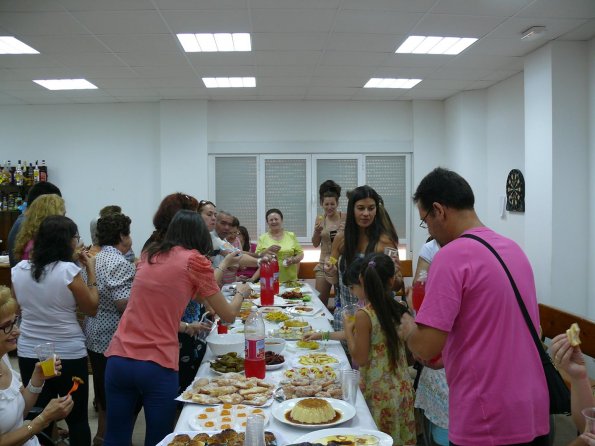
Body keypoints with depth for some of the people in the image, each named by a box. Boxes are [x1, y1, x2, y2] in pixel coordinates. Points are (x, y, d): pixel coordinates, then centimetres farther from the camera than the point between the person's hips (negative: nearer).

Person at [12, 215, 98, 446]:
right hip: (68, 355, -4)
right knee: (77, 419, 11)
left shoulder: (18, 269, -2)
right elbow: (91, 308, -5)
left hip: (29, 353, 5)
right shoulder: (68, 270, -17)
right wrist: (91, 271, -1)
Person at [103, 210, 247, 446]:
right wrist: (241, 292, 22)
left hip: (118, 359, 5)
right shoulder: (194, 260, -4)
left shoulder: (148, 255, 12)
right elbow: (228, 315, 4)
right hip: (157, 365, -5)